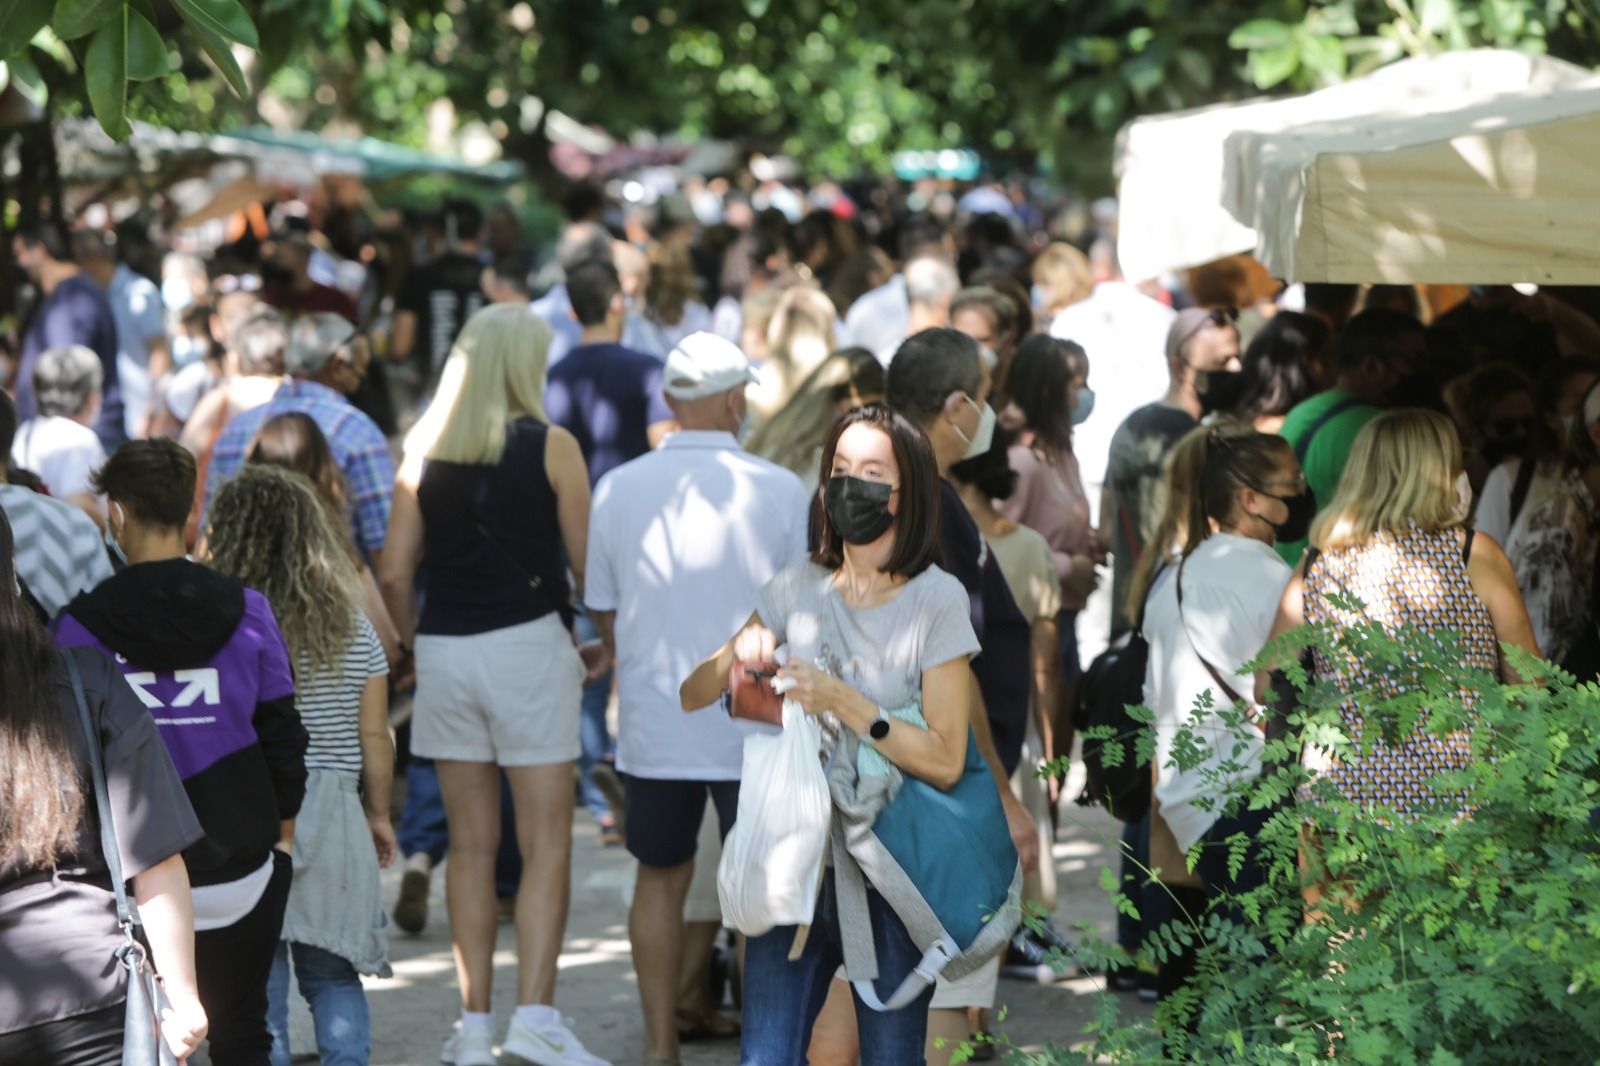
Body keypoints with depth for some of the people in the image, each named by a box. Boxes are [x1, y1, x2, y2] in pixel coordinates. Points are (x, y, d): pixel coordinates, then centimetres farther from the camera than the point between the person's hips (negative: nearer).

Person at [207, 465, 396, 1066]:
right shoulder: (350, 626, 2)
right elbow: (374, 736, 5)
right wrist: (378, 814, 17)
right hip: (332, 814, 3)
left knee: (256, 984, 3)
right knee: (333, 977, 12)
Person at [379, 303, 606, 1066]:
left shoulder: (423, 450, 5)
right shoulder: (551, 447, -5)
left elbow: (394, 572, 4)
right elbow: (586, 563, -3)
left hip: (444, 650, 4)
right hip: (528, 644, -4)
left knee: (471, 843, 10)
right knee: (546, 844, 0)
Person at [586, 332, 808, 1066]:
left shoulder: (618, 489, -2)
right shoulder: (780, 491, -10)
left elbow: (600, 610, 10)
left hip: (653, 722, 2)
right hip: (755, 723, -2)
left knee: (660, 876, 14)